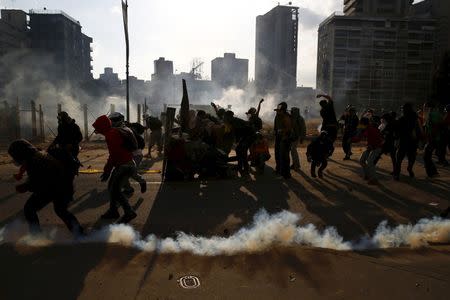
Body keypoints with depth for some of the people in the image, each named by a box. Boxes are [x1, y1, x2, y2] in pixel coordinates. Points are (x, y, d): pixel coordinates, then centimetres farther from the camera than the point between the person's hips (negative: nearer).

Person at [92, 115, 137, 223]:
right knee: (112, 187, 17)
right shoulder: (113, 133, 13)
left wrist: (107, 171, -16)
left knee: (115, 190, -10)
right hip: (121, 165, 11)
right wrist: (107, 169, 20)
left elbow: (114, 155, -23)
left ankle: (129, 212, -3)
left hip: (125, 166, -11)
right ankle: (113, 211, 29)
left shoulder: (112, 135, -19)